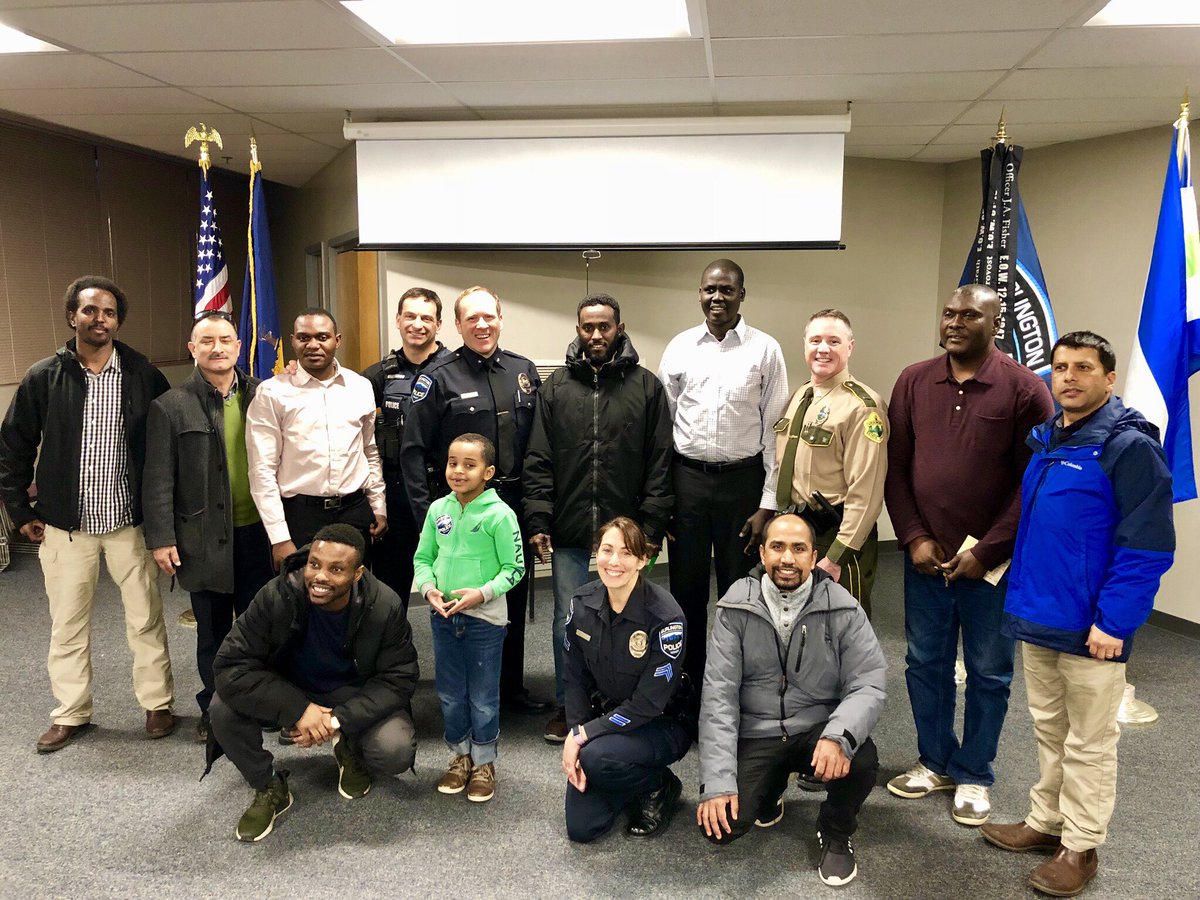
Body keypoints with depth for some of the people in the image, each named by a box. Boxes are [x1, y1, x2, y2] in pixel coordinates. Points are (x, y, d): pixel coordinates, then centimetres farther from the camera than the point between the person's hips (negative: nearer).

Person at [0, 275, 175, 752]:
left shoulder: (143, 375, -4)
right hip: (64, 525, 1)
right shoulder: (44, 378, -3)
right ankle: (70, 714, 26)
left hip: (130, 520, -1)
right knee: (67, 624, 12)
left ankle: (157, 703, 23)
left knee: (146, 619, 8)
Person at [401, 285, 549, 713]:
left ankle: (511, 685, 31)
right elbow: (413, 450, -7)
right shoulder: (439, 378, -6)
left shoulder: (524, 372, 6)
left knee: (514, 598, 14)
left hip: (514, 505, 4)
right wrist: (426, 513, -12)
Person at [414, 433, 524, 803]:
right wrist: (429, 588, -9)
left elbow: (514, 568, -10)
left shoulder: (499, 514, -14)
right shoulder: (438, 510, 0)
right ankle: (460, 756, 35)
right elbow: (423, 558, 8)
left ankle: (484, 763, 27)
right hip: (443, 615, 5)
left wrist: (482, 593, -21)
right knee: (450, 693, 17)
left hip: (485, 617, -4)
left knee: (483, 697, 9)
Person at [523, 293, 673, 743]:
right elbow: (539, 461, 5)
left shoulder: (646, 386, 2)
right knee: (567, 623, 7)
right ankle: (566, 706, 26)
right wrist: (538, 521, -2)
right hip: (569, 535, 1)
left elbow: (659, 463, 1)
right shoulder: (556, 386, 6)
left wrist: (653, 526, -4)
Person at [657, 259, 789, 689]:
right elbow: (663, 423, 7)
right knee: (686, 585, 10)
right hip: (687, 478, 2)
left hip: (743, 479, -1)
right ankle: (688, 679, 26)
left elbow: (774, 428, -1)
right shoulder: (680, 347, 4)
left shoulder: (765, 350, -1)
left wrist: (768, 504, -5)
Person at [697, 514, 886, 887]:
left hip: (818, 729, 0)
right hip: (755, 735, 0)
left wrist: (840, 736, -34)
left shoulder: (842, 608, -8)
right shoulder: (736, 608, -8)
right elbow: (719, 694, -11)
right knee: (720, 826, -18)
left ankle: (835, 834, 4)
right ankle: (770, 789, 19)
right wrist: (718, 782, -19)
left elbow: (869, 684, -13)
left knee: (862, 760, -32)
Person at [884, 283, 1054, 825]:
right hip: (925, 556, 3)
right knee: (925, 664, 13)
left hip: (991, 562, -3)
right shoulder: (914, 382, 3)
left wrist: (988, 552, -13)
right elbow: (895, 466, 4)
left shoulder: (1025, 389, -7)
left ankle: (973, 775, 28)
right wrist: (914, 538, -5)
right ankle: (936, 762, 32)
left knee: (988, 673, 10)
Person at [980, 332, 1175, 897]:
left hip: (1090, 628, -7)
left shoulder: (1130, 447, -14)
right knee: (1049, 729, 20)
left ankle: (1080, 847, 22)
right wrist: (1019, 596, 12)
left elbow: (1147, 547, -17)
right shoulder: (1043, 439, 9)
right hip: (1036, 617, 7)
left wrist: (1113, 622, -20)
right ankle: (1046, 821, 34)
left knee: (1088, 743, 8)